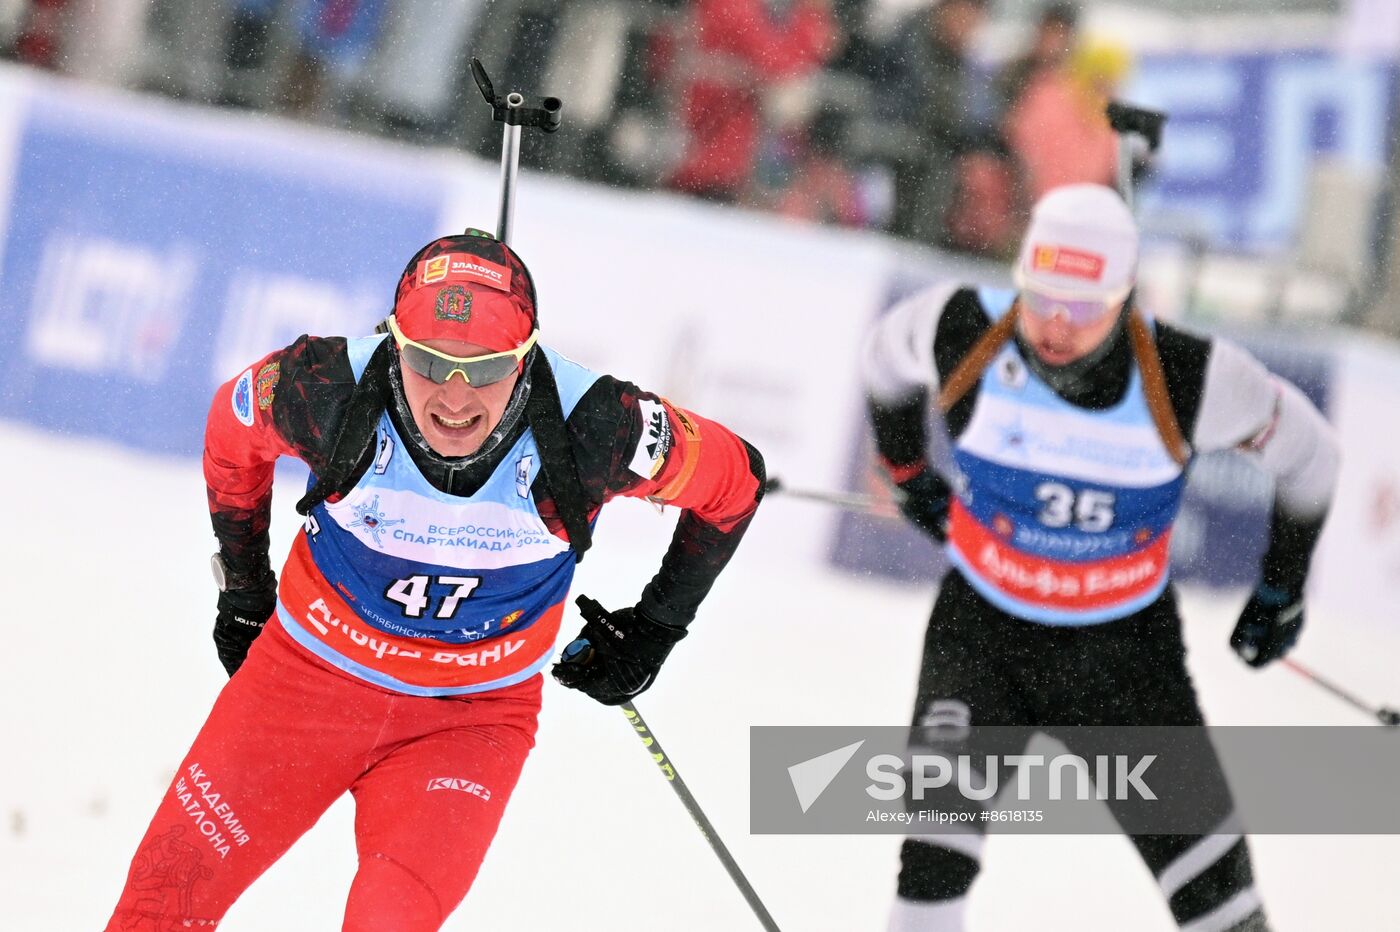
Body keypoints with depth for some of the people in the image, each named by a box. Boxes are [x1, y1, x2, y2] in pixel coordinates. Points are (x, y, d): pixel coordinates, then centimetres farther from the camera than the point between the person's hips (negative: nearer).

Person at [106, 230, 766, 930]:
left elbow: (735, 480, -6)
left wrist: (656, 627, 1)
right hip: (313, 670, 1)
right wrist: (242, 590, 11)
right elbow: (230, 430, 2)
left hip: (475, 714, -1)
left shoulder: (593, 430, -25)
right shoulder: (331, 393, -24)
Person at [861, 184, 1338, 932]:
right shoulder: (962, 332, -20)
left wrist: (1283, 590, 7)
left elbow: (1306, 451, -3)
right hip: (982, 630, 0)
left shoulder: (1191, 380, -23)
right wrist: (907, 472, 16)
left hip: (1126, 646, 0)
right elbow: (886, 353, 6)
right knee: (937, 853, -20)